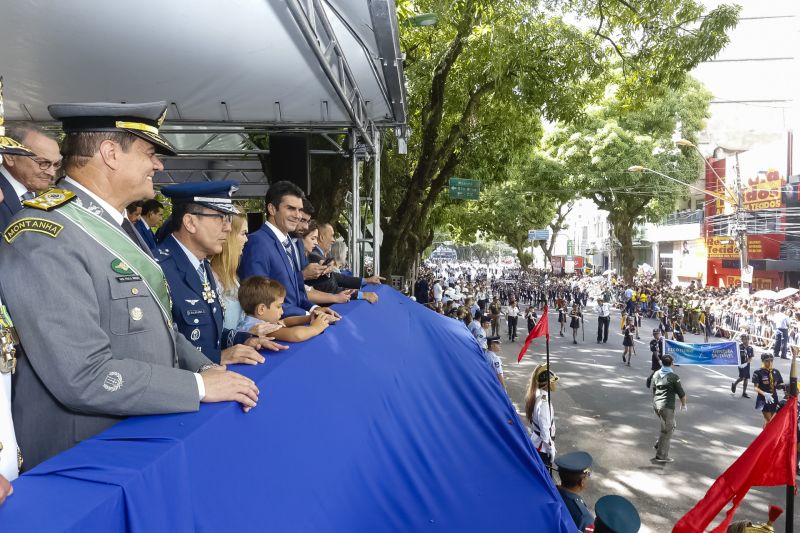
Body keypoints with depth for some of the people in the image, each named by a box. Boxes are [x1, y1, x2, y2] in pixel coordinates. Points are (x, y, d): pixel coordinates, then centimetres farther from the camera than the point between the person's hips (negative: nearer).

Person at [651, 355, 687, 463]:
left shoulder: (656, 374, 8)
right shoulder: (673, 377, -12)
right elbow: (681, 393, -6)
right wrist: (683, 405, 12)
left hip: (656, 405, 7)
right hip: (667, 406, -7)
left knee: (670, 426, 24)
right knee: (667, 430, 3)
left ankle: (659, 445, 17)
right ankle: (661, 455, 6)